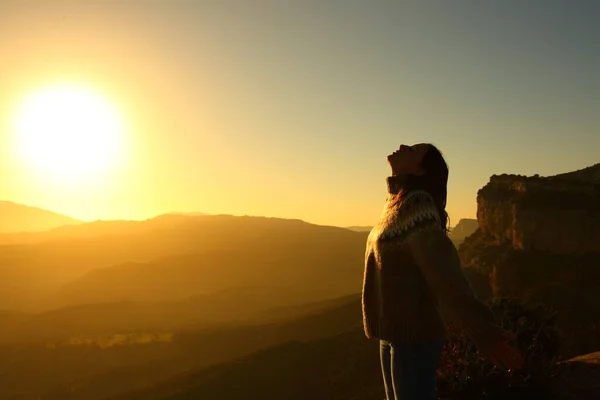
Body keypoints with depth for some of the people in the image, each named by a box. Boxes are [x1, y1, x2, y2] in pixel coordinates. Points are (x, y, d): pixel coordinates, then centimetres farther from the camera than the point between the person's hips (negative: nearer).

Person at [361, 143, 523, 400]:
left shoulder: (416, 204, -19)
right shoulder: (398, 204, 6)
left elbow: (443, 269, -29)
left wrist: (480, 328, -37)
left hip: (413, 335, -8)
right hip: (395, 332, 8)